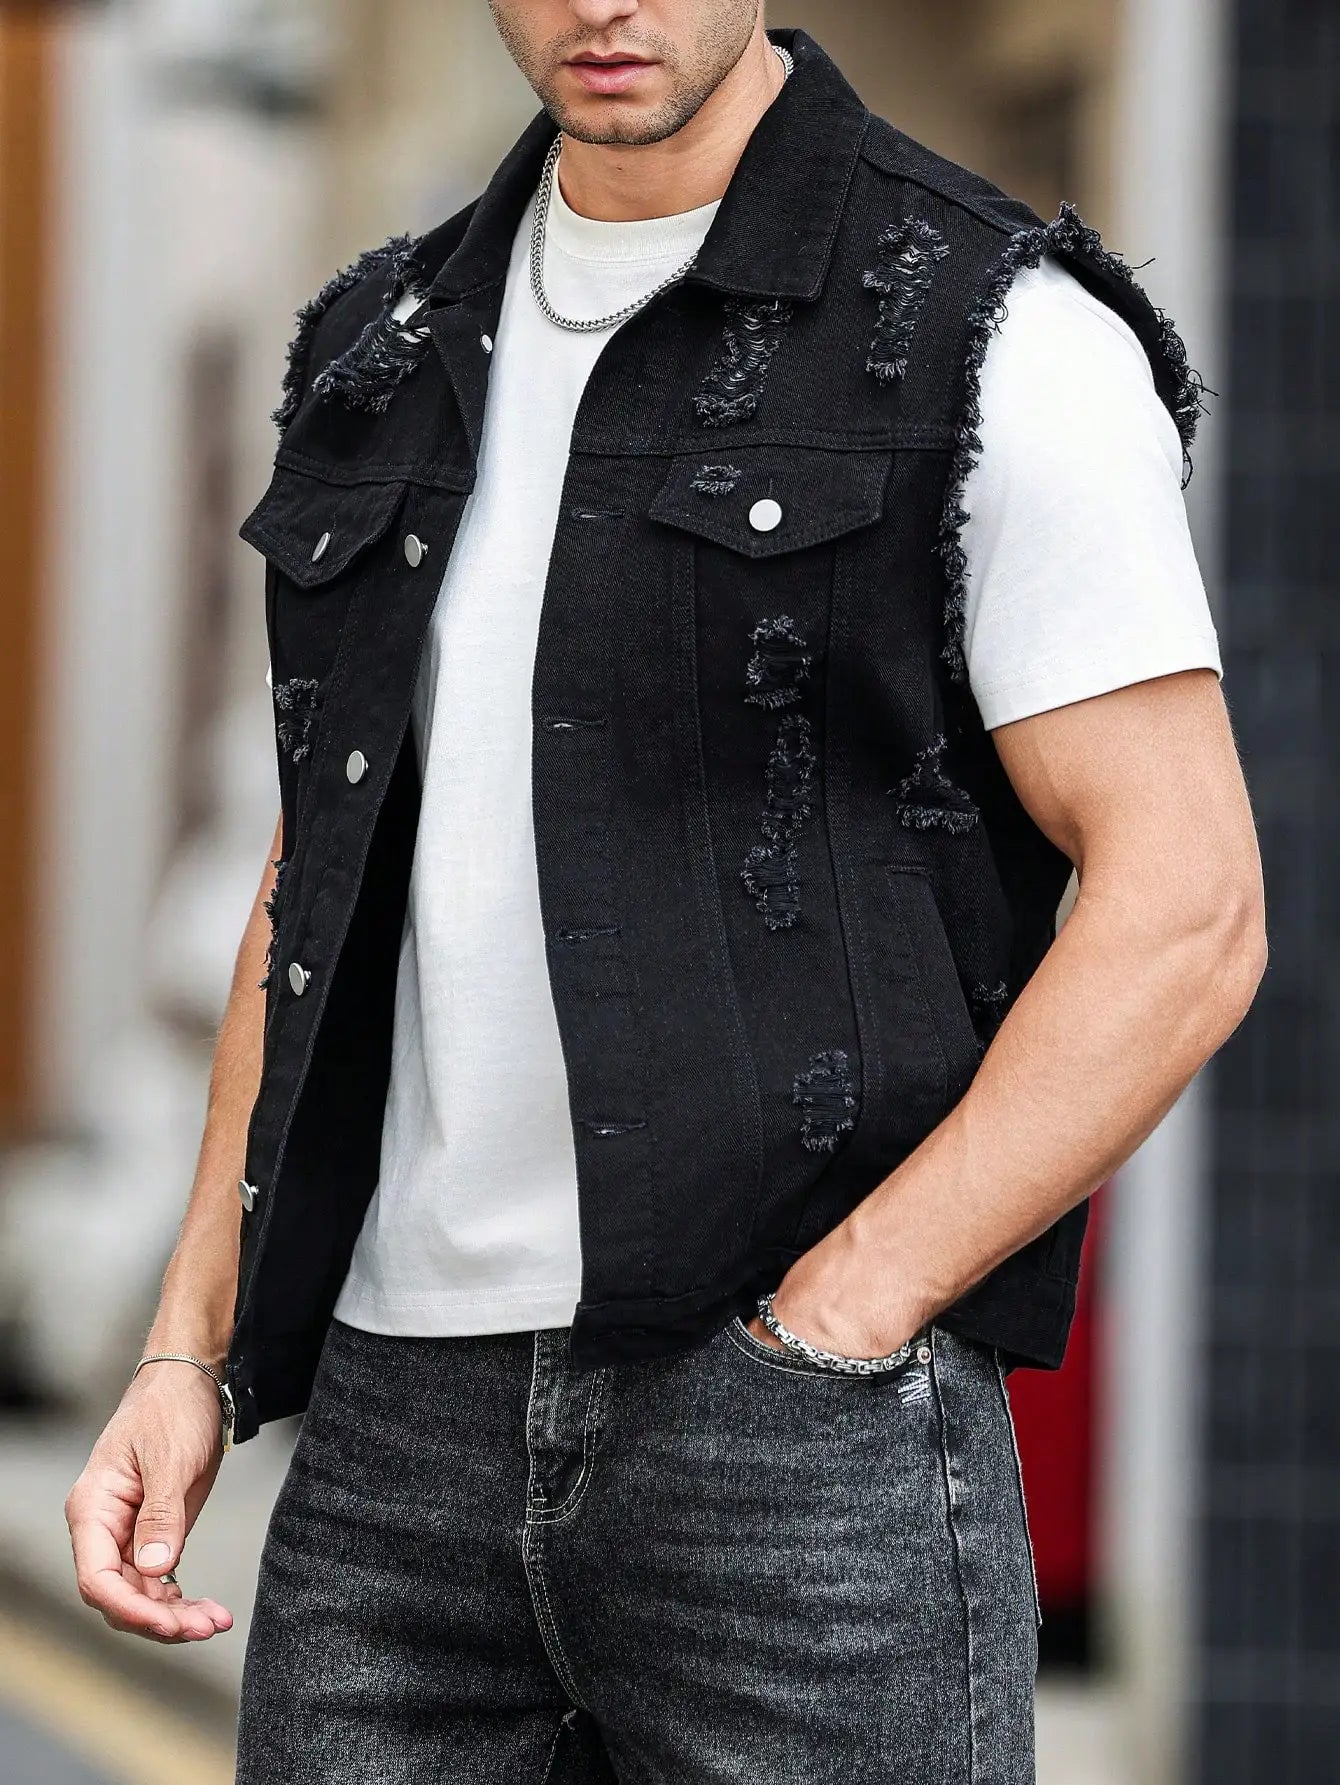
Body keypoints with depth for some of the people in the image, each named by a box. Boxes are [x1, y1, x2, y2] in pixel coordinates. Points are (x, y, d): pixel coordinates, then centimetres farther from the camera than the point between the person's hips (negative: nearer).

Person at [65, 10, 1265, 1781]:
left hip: (813, 1434, -5)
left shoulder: (999, 341, -5)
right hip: (400, 1429, 5)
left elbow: (1184, 914, -10)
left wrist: (823, 1336, -15)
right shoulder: (393, 353, 14)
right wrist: (190, 1359, 11)